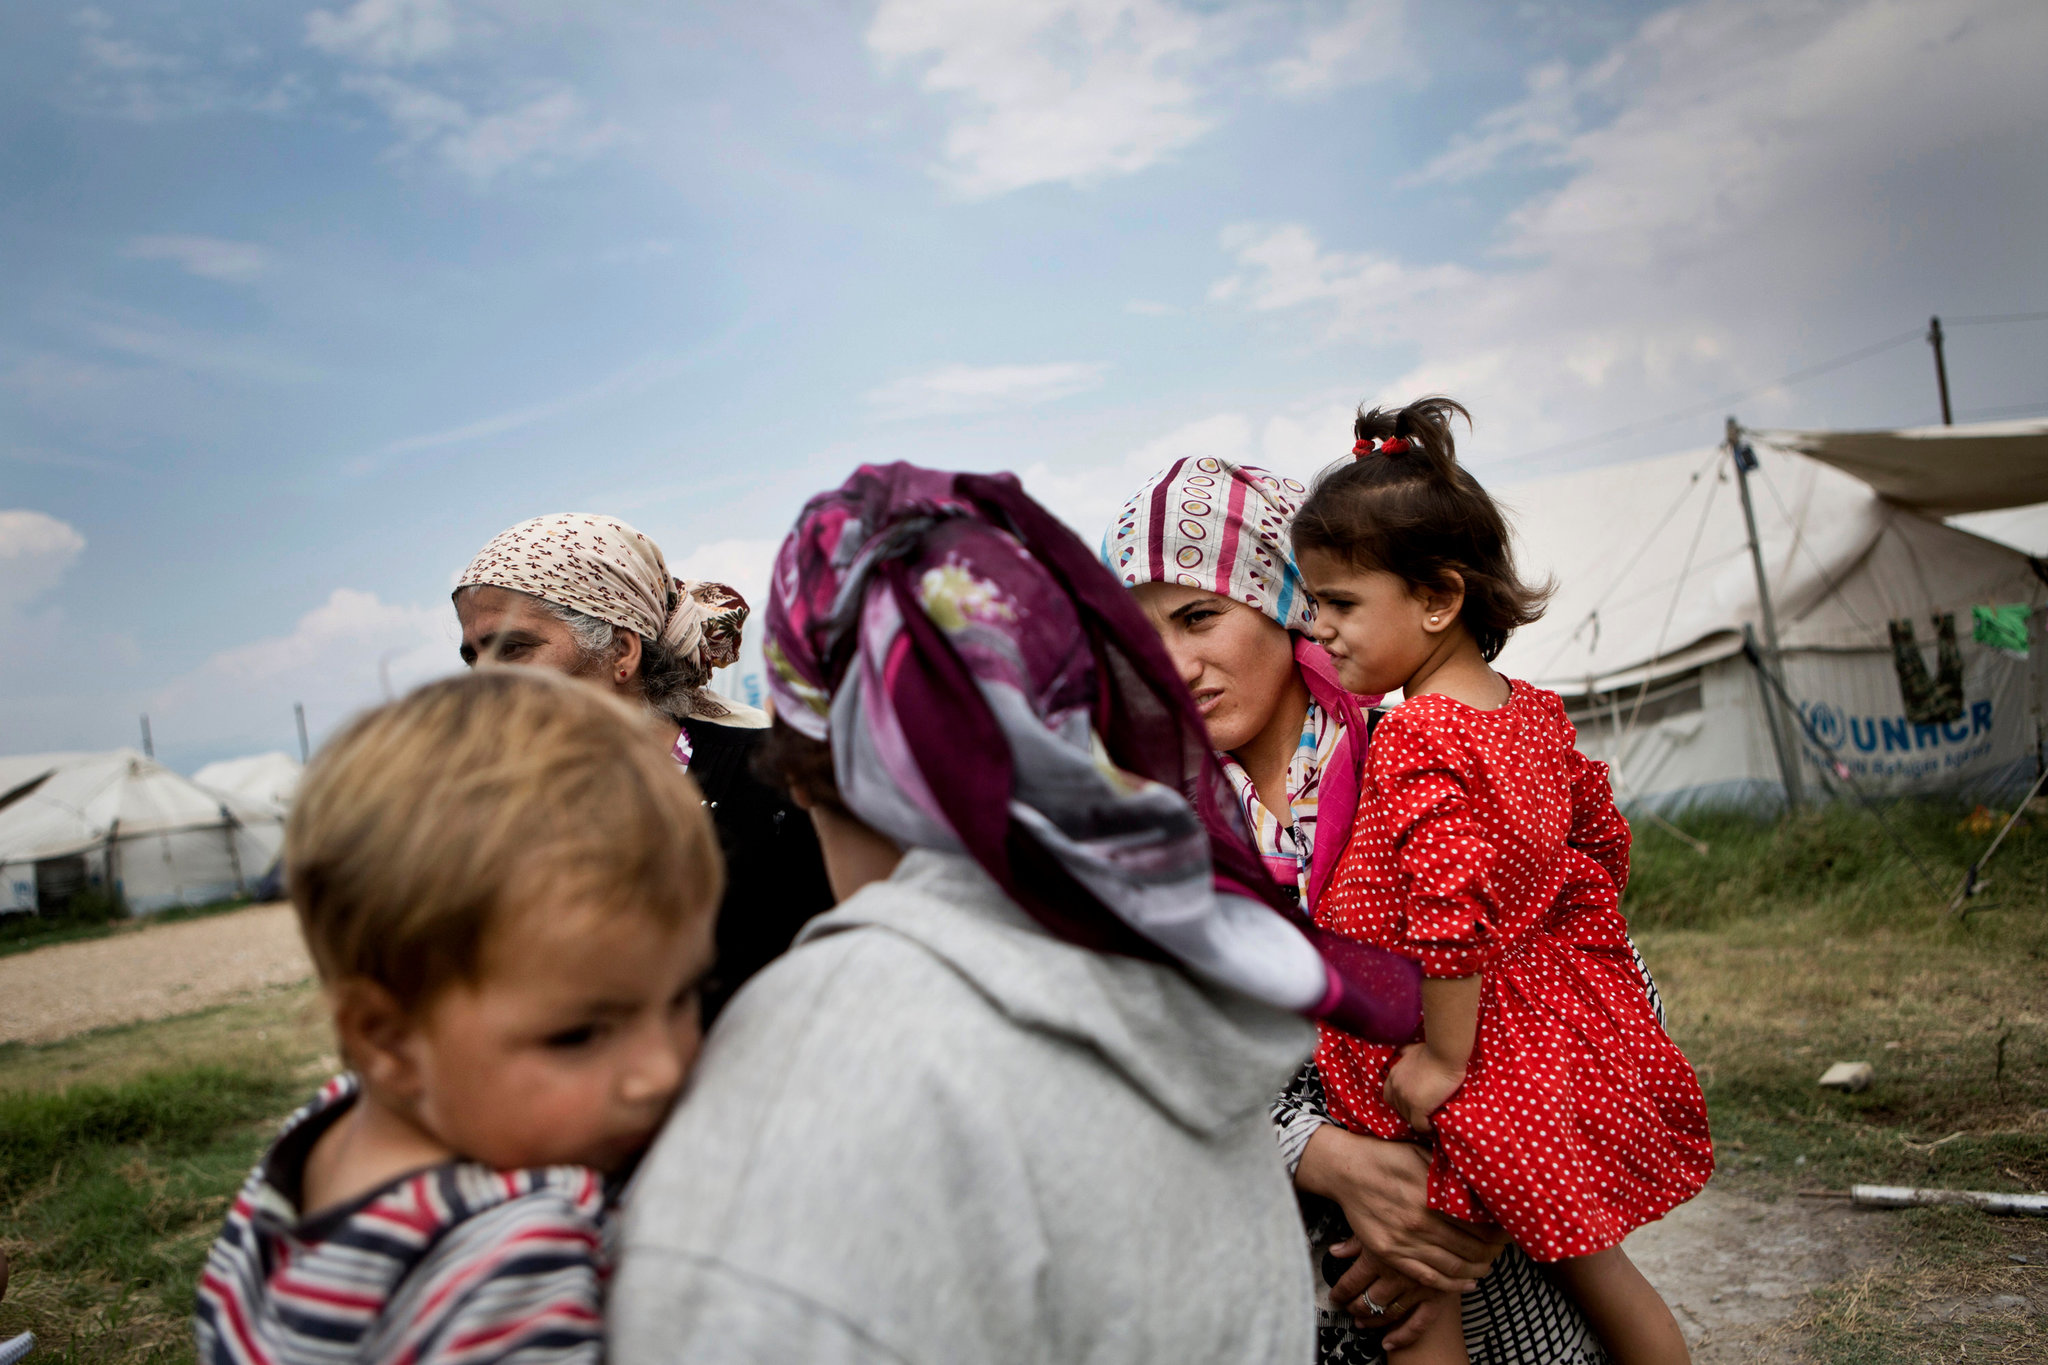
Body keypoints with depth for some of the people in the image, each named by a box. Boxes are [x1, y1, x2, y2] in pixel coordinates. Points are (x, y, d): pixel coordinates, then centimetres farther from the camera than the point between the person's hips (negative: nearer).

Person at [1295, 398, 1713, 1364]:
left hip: (1470, 1078, -9)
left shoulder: (1413, 741, -22)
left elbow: (1452, 905, -28)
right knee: (1590, 1261, 24)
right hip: (1566, 1048, 9)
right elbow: (1600, 846, 14)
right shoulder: (1535, 714, 5)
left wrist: (1443, 1056, -19)